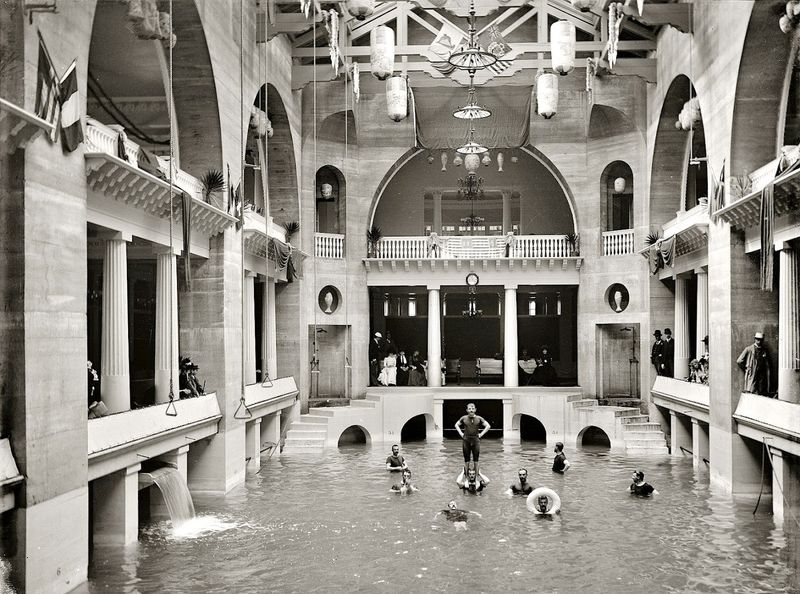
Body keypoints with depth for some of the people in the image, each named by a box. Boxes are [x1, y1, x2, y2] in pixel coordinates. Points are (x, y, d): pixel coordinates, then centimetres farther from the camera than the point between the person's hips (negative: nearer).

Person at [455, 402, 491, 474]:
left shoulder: (479, 418, 1)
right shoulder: (464, 418, 3)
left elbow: (488, 426, 4)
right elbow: (456, 425, 17)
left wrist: (481, 434, -2)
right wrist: (460, 433, 6)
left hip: (475, 441, 0)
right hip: (466, 440, 1)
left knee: (476, 460, 2)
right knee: (466, 460, 3)